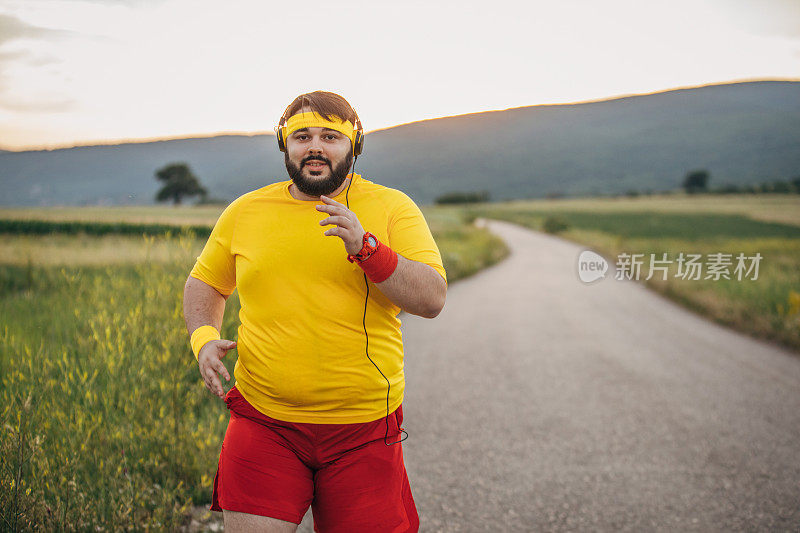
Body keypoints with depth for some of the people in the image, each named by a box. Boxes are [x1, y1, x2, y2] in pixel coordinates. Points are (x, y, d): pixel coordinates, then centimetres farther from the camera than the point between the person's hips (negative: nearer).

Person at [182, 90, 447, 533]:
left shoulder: (392, 208, 1)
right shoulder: (245, 212, 7)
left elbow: (432, 299, -9)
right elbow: (204, 284, 21)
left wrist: (365, 247, -22)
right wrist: (203, 338, 0)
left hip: (363, 429, -1)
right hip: (264, 421, 1)